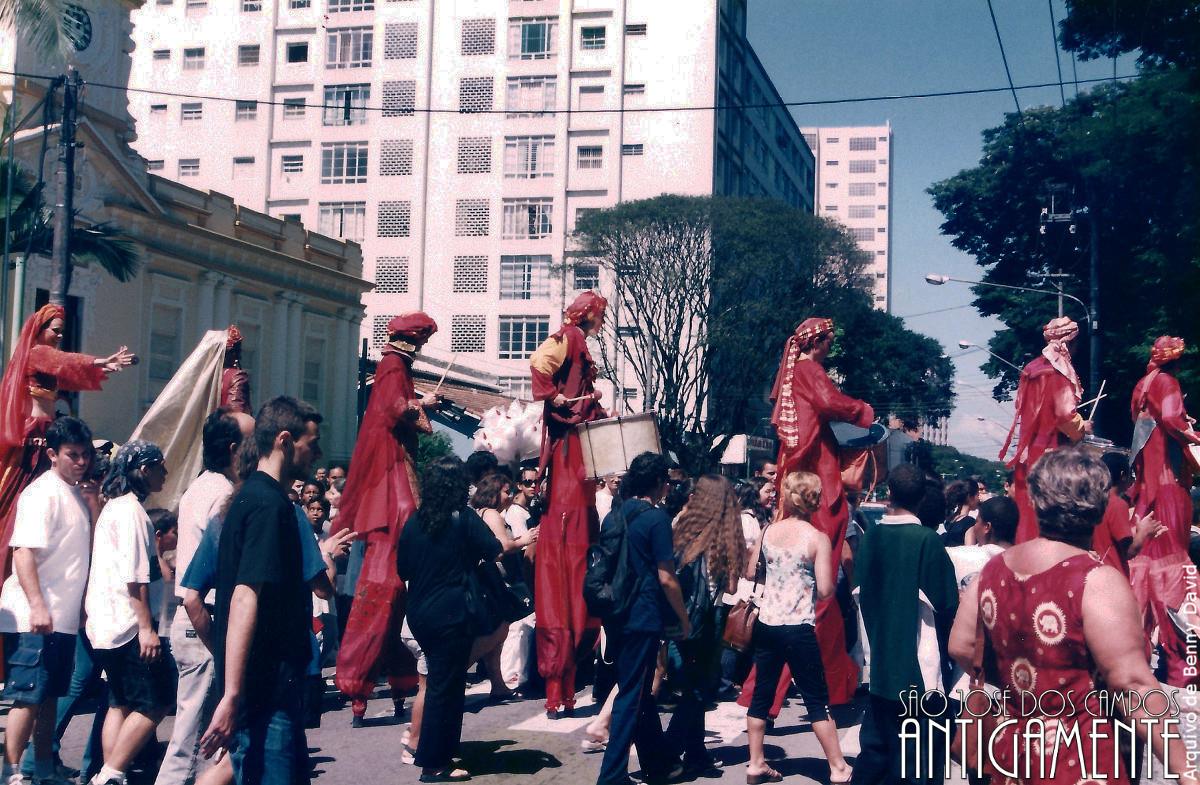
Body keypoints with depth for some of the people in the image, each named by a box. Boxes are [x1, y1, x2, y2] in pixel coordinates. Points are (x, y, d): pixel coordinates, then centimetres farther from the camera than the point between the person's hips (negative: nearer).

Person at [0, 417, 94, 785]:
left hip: (65, 617, 9)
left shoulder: (76, 494, 15)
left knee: (49, 696, 14)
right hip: (37, 617, -9)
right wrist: (37, 606, -27)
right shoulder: (42, 493, -12)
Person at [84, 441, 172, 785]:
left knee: (121, 703, 14)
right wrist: (147, 627, -21)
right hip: (126, 623, -10)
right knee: (155, 702, -5)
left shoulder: (113, 506, 17)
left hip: (104, 623, 10)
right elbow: (135, 577, -21)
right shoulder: (133, 510, -14)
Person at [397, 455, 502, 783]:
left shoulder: (415, 521, 4)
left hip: (419, 613, 6)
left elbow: (402, 568, 9)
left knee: (439, 681, 19)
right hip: (452, 614, -6)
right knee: (445, 685, 1)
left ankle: (438, 752, 27)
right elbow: (497, 553, -13)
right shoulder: (464, 518, -10)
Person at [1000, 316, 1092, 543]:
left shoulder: (1031, 369, 10)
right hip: (1052, 450, -7)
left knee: (1028, 508, 10)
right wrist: (1082, 427, 2)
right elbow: (1064, 414, -16)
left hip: (1029, 450, 7)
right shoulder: (1059, 371, -12)